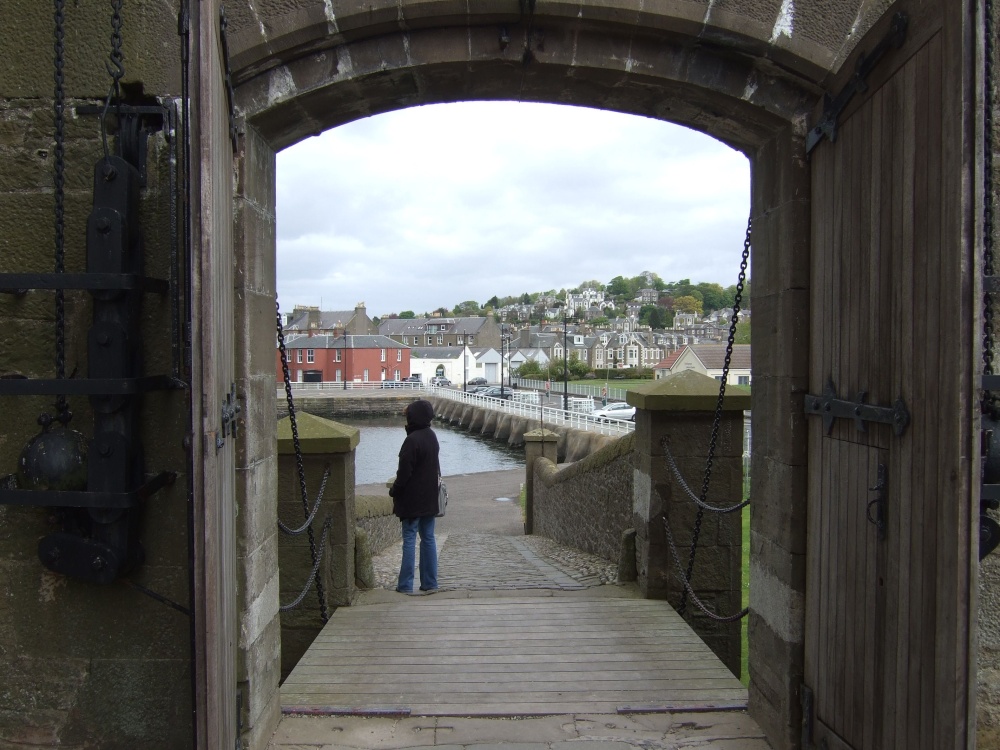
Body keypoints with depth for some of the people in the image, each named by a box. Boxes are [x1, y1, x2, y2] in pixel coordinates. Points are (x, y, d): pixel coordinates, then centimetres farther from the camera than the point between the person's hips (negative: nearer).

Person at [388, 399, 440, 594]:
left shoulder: (412, 440, -21)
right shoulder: (431, 436, 6)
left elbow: (404, 472, -19)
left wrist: (394, 490, -4)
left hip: (413, 499, -8)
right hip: (430, 498, 8)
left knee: (409, 540, -1)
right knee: (428, 538, 11)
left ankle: (405, 585, 3)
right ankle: (430, 583, 15)